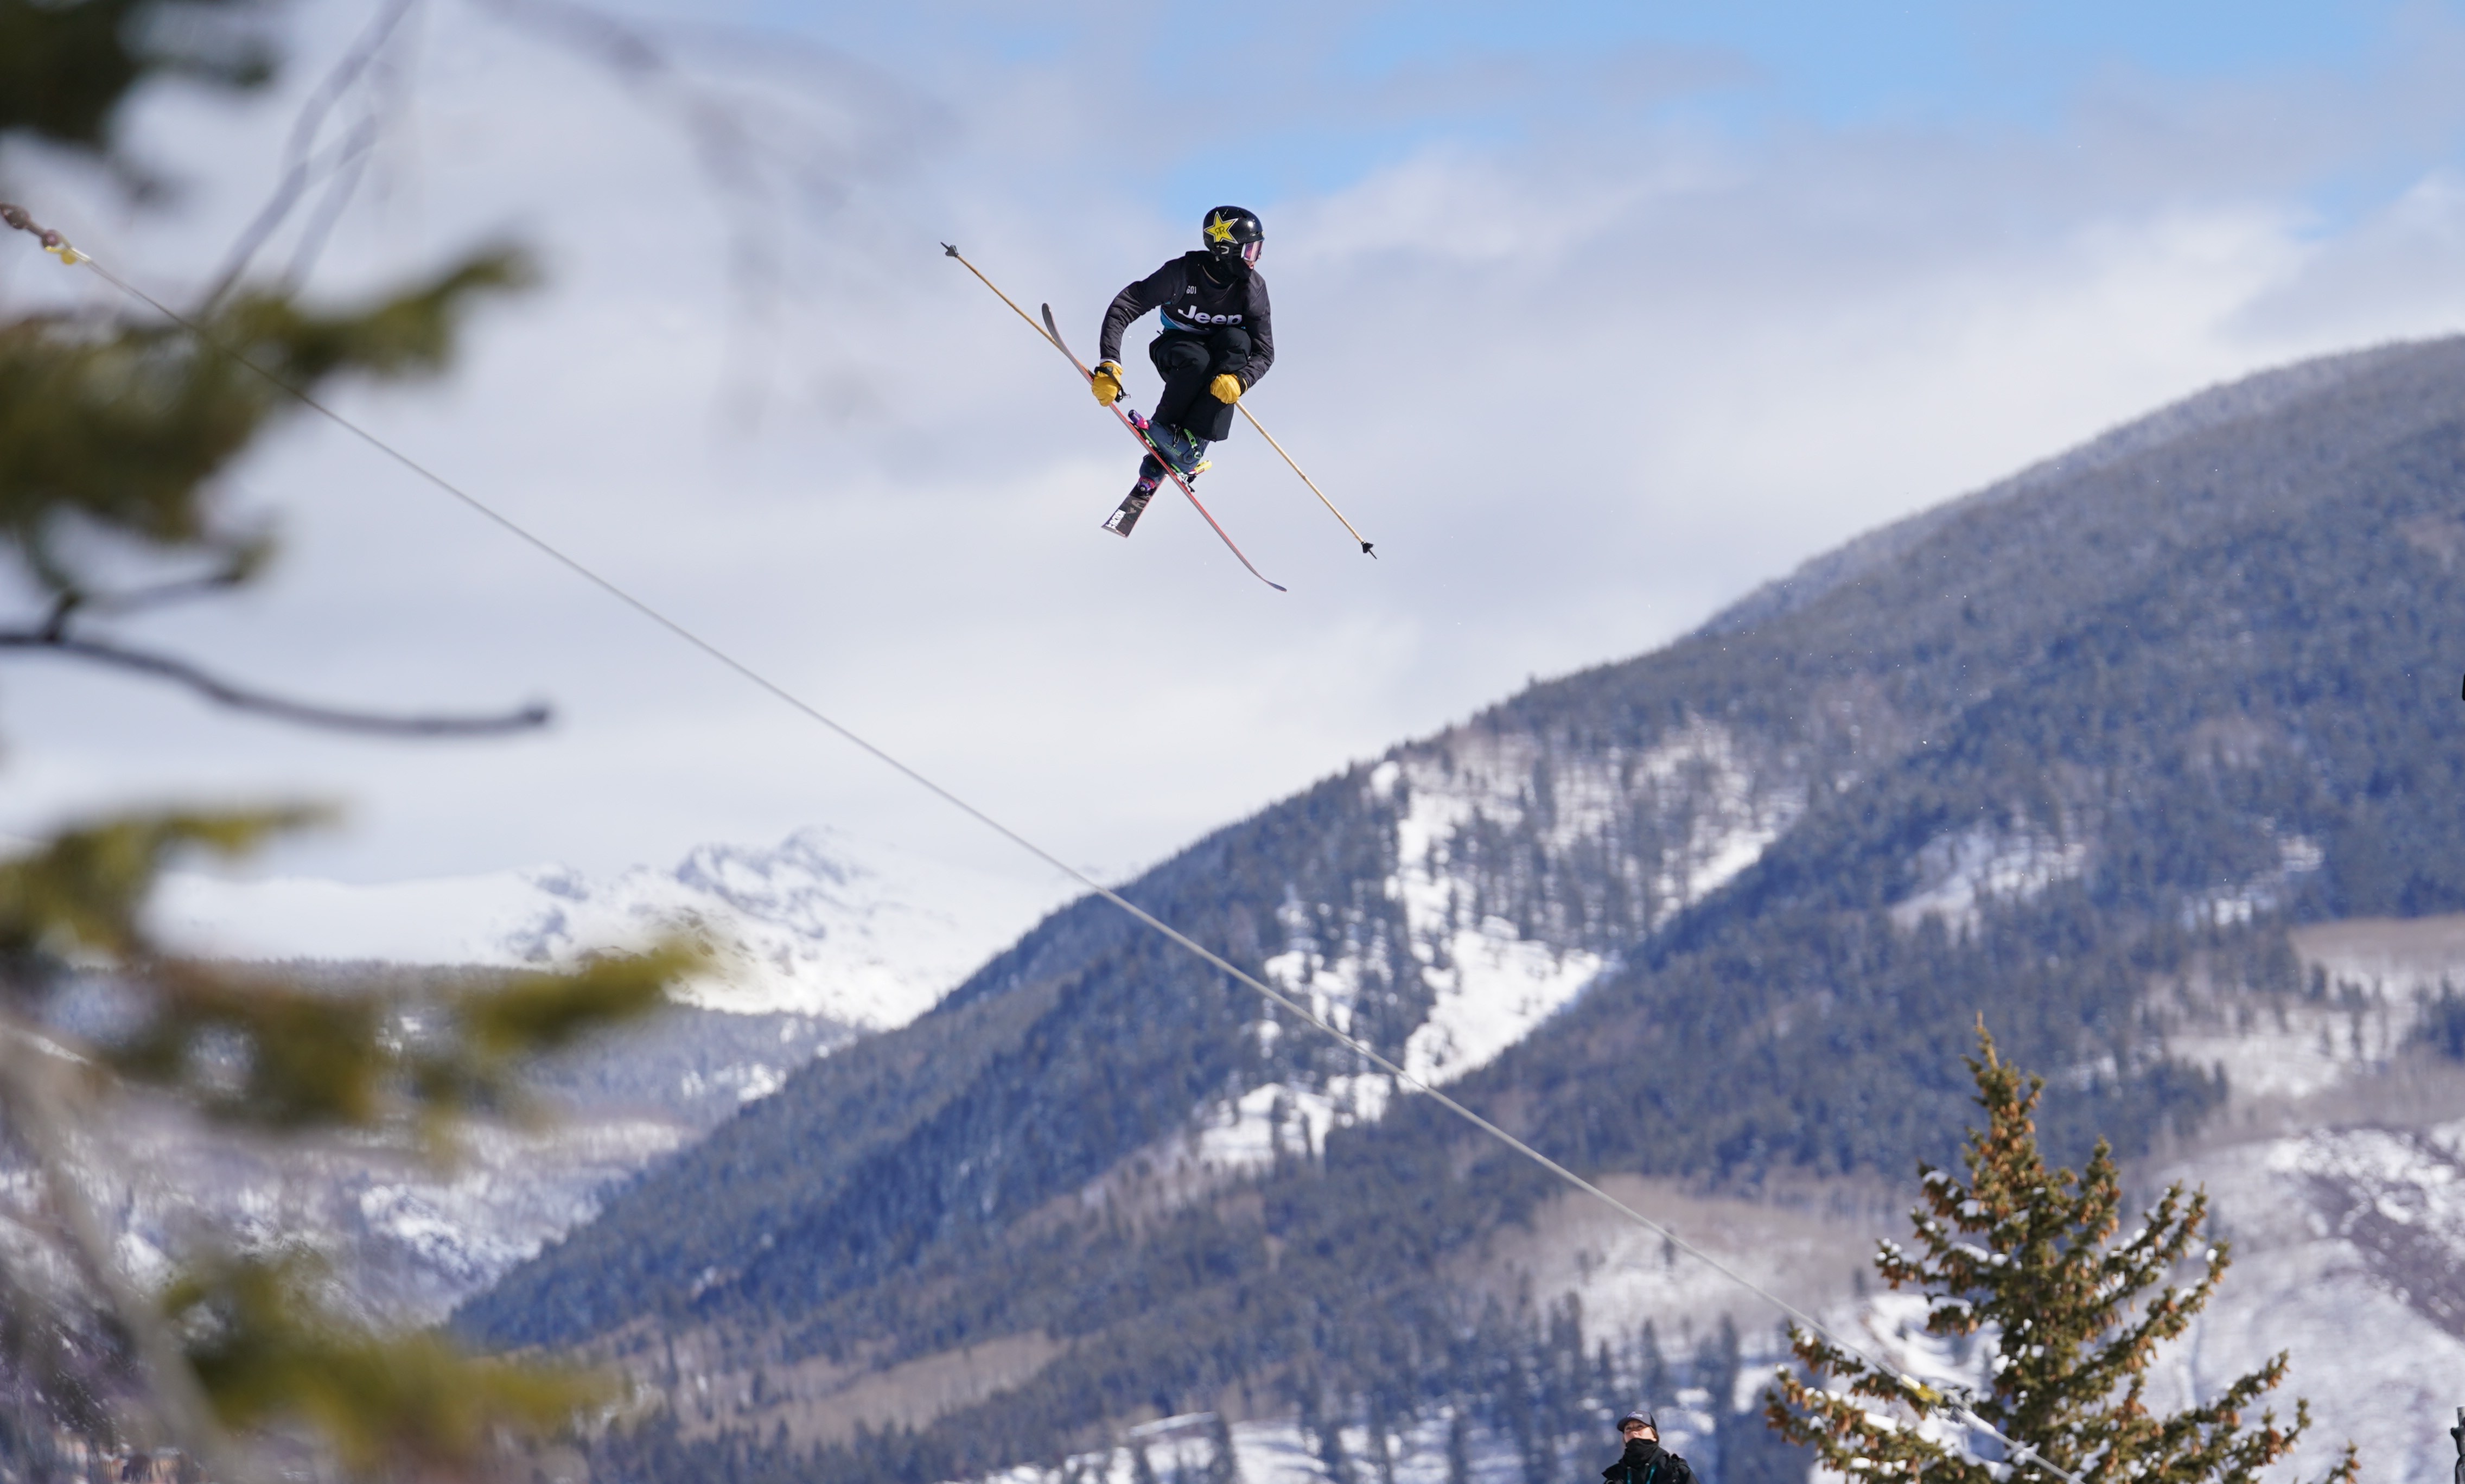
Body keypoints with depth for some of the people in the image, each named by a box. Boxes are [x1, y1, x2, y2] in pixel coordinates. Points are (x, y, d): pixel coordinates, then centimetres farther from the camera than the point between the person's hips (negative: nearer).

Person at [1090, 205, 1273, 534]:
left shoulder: (1253, 288, -14)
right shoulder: (1183, 273, -23)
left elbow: (1264, 352, -15)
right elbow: (1123, 308, -24)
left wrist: (1240, 380, -39)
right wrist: (1109, 366, -36)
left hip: (1219, 357, 3)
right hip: (1176, 350, -3)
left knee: (1237, 339, -33)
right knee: (1196, 359, -39)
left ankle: (1193, 441, -35)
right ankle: (1162, 430, -19)